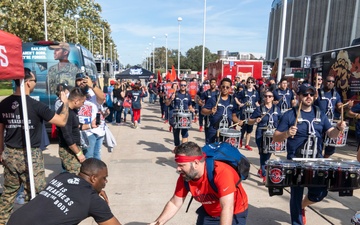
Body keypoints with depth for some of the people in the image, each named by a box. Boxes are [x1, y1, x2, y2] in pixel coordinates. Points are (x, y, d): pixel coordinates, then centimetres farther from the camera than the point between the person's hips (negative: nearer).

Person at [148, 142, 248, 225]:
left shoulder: (221, 173, -37)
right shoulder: (184, 178, -18)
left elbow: (227, 208, -38)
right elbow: (174, 203, -7)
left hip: (234, 214, -4)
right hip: (208, 213, 5)